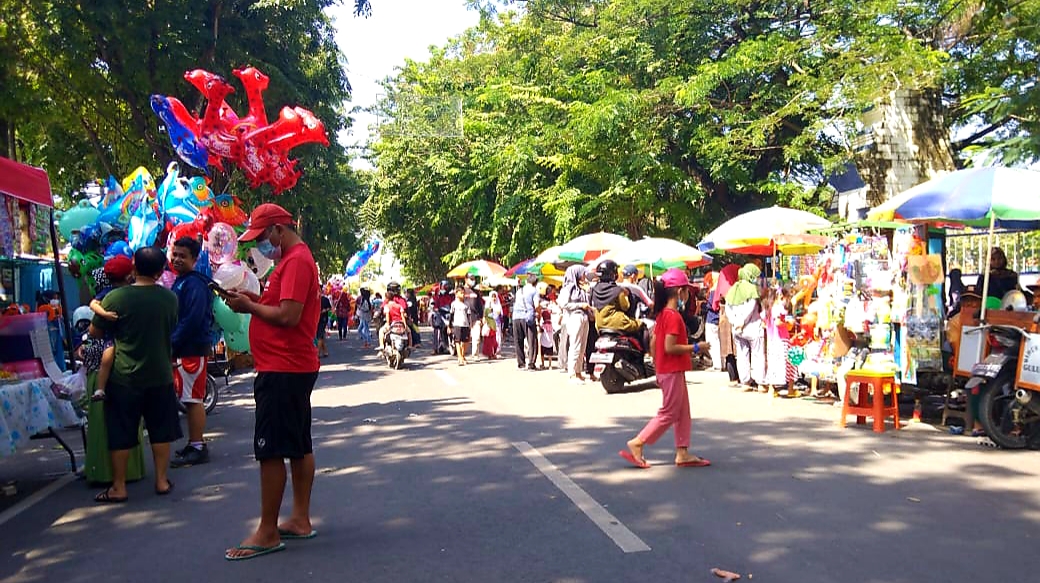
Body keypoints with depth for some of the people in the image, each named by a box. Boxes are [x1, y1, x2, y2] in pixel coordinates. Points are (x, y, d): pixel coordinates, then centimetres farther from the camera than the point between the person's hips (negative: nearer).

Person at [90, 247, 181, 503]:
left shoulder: (115, 297, -13)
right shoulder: (169, 298, -4)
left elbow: (95, 332, -2)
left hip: (124, 378, -2)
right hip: (160, 376, 3)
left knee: (121, 435, 7)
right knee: (161, 431, 13)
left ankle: (118, 488, 13)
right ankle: (161, 480, 19)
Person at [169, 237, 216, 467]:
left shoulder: (195, 284, -14)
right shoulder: (179, 282, 18)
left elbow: (192, 320, -21)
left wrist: (172, 344, -17)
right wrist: (170, 344, 12)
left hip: (192, 350, -10)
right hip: (181, 350, 10)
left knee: (193, 399, -6)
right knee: (191, 399, 14)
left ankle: (197, 447, -1)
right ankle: (195, 444, 21)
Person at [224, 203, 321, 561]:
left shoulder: (296, 261, -15)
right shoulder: (292, 258, 18)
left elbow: (288, 316, -23)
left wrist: (249, 306, -11)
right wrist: (253, 301, 2)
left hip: (283, 369, -11)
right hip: (294, 367, 11)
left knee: (270, 450, -5)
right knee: (298, 446, 13)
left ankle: (268, 533, 2)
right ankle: (300, 520, 21)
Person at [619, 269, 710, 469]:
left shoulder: (662, 314, 9)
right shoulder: (674, 317, -19)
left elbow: (654, 345, 12)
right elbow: (670, 347, -25)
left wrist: (658, 369, 18)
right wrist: (695, 347, -16)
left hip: (665, 370, 10)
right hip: (673, 371, -10)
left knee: (683, 411, 14)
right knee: (668, 413, -2)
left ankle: (683, 453, 18)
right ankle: (636, 444, 1)